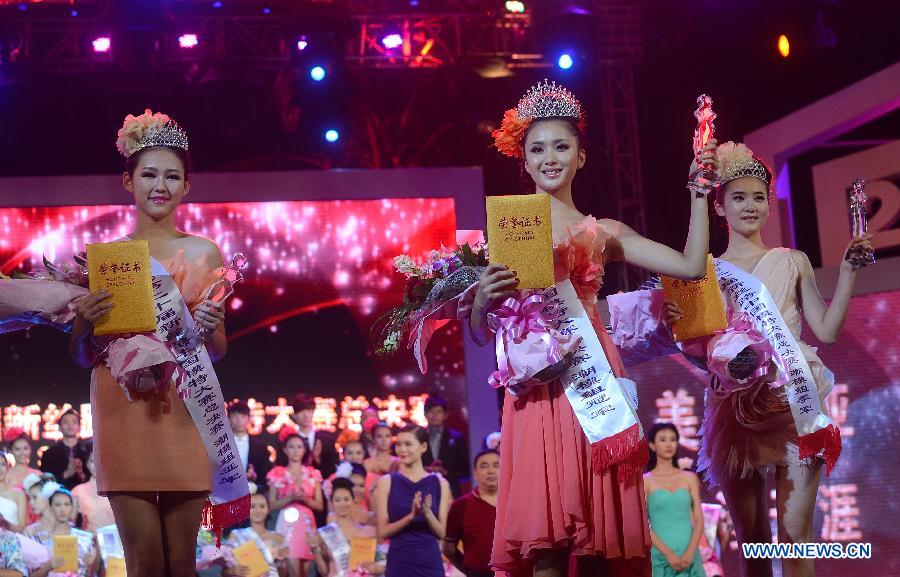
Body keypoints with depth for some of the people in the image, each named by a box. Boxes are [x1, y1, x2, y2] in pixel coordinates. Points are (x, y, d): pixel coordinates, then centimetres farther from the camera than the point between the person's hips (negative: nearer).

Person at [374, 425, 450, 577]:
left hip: (430, 562, 1)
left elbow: (441, 533, 3)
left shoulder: (440, 483, 5)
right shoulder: (387, 482, 3)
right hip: (399, 562, -1)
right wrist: (411, 516, -17)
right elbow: (383, 531, -3)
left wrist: (428, 514, -15)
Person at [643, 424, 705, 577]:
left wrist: (689, 553, -9)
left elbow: (699, 520, 5)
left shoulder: (689, 478, 9)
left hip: (689, 555, 2)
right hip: (660, 555, -2)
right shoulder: (645, 481, 1)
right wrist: (668, 553, -13)